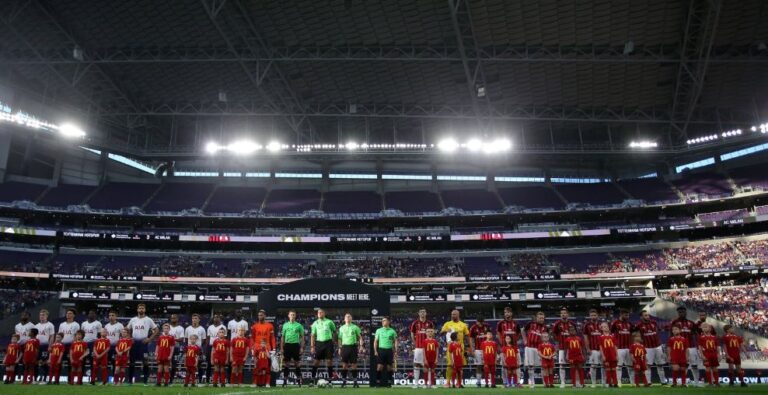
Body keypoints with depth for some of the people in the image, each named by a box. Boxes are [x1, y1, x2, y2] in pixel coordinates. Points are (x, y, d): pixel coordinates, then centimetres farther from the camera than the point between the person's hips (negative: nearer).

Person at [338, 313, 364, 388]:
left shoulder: (355, 327, 5)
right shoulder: (341, 328, 11)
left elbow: (360, 337, 5)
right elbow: (340, 338, 13)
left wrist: (361, 346, -5)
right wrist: (339, 348, 6)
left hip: (353, 346, -1)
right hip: (345, 346, 2)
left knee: (354, 365, 0)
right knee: (344, 365, 0)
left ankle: (355, 381, 6)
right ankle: (344, 381, 6)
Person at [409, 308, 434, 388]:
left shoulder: (429, 323, 5)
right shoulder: (415, 323, 3)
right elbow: (412, 334, 10)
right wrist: (414, 343, 4)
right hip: (418, 347, -1)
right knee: (416, 364, 0)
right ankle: (416, 382, 5)